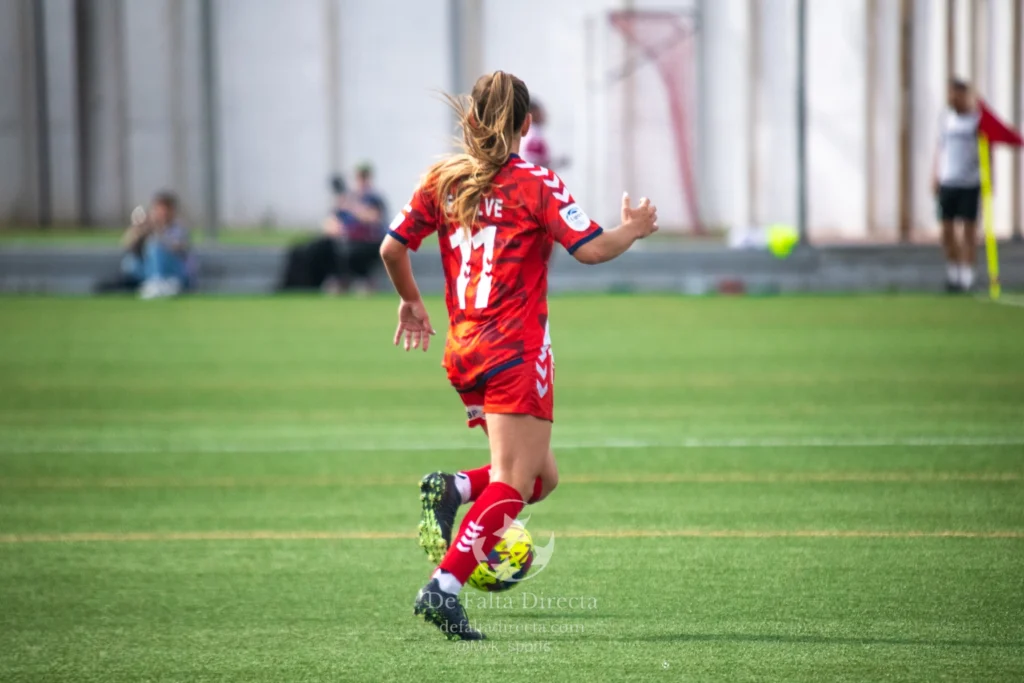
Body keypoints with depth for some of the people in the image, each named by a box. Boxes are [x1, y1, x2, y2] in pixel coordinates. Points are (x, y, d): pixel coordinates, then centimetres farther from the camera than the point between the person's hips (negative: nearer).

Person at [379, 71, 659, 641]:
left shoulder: (443, 180, 9)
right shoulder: (536, 184, -6)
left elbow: (392, 248, 10)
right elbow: (591, 249, -10)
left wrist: (411, 302, 27)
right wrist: (633, 229, 9)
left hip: (463, 349, 7)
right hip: (516, 350, -7)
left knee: (541, 475, 17)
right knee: (513, 483, -10)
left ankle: (452, 489, -7)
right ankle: (444, 589, -24)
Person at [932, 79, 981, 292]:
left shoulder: (979, 119, -2)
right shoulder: (947, 118, 10)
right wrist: (935, 176, 11)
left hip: (971, 183, -4)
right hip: (947, 183, 4)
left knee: (969, 227, -1)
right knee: (947, 228, 3)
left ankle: (967, 275, 5)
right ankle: (953, 272, 15)